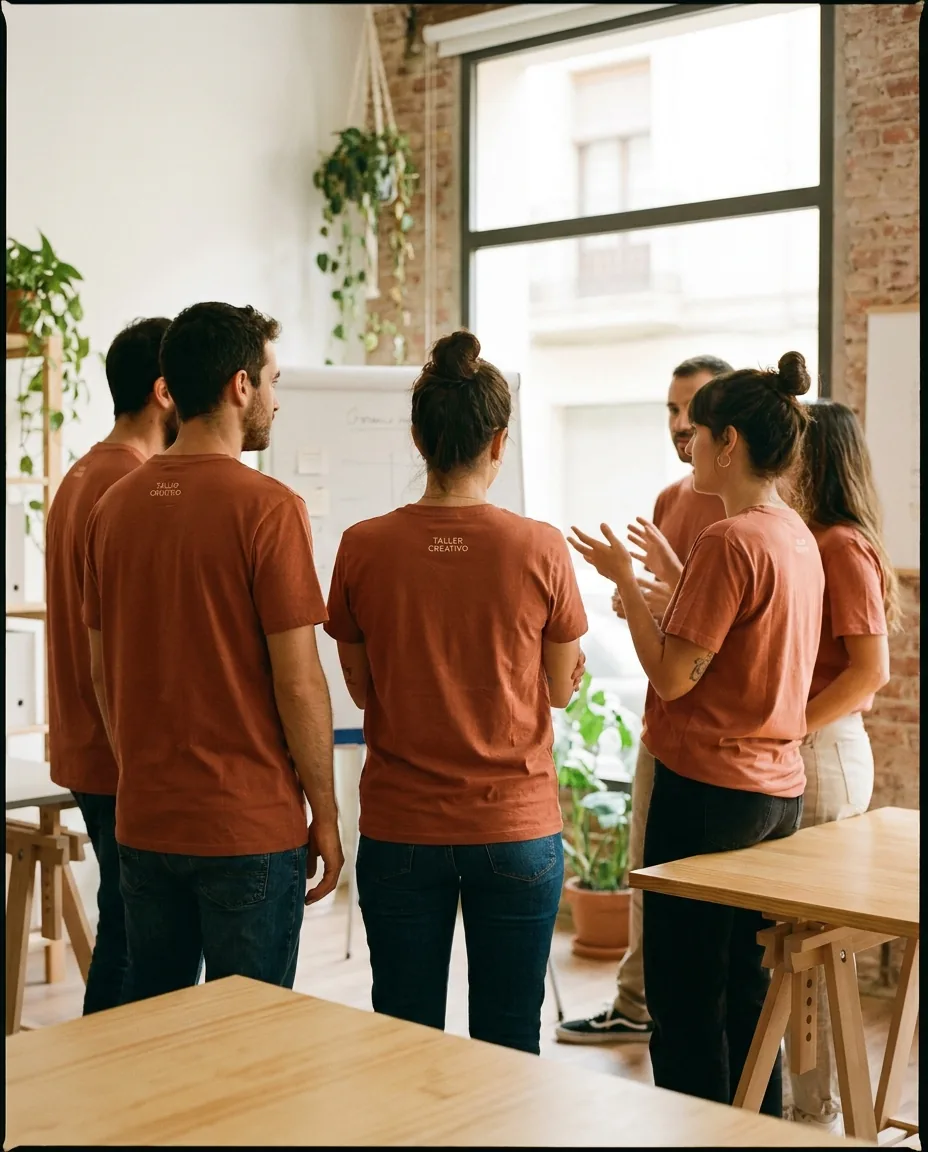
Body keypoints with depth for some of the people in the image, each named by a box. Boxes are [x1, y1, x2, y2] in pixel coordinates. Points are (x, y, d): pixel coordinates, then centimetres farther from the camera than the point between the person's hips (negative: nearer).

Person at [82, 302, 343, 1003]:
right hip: (251, 826, -6)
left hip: (143, 821, 6)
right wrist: (325, 816, -5)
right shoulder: (267, 506, -14)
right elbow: (298, 683, -15)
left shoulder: (116, 505, 4)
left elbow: (103, 669, 10)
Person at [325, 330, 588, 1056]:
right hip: (516, 829, -1)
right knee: (509, 1046, 12)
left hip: (399, 830, 1)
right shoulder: (540, 549, -11)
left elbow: (361, 689, 3)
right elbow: (562, 689, 2)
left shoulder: (364, 548, -8)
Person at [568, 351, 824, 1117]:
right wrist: (673, 571, 17)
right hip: (778, 791, 9)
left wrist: (623, 579, -9)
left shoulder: (729, 541, -18)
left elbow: (673, 675, -18)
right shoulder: (799, 539, 9)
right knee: (746, 992, 18)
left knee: (685, 1002, 2)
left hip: (708, 789, -9)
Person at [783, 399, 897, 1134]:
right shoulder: (810, 542, 12)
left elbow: (871, 670, -17)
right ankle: (812, 1099, 24)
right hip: (798, 752, 8)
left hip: (822, 753, -8)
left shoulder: (843, 545, -13)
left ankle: (821, 1114, 13)